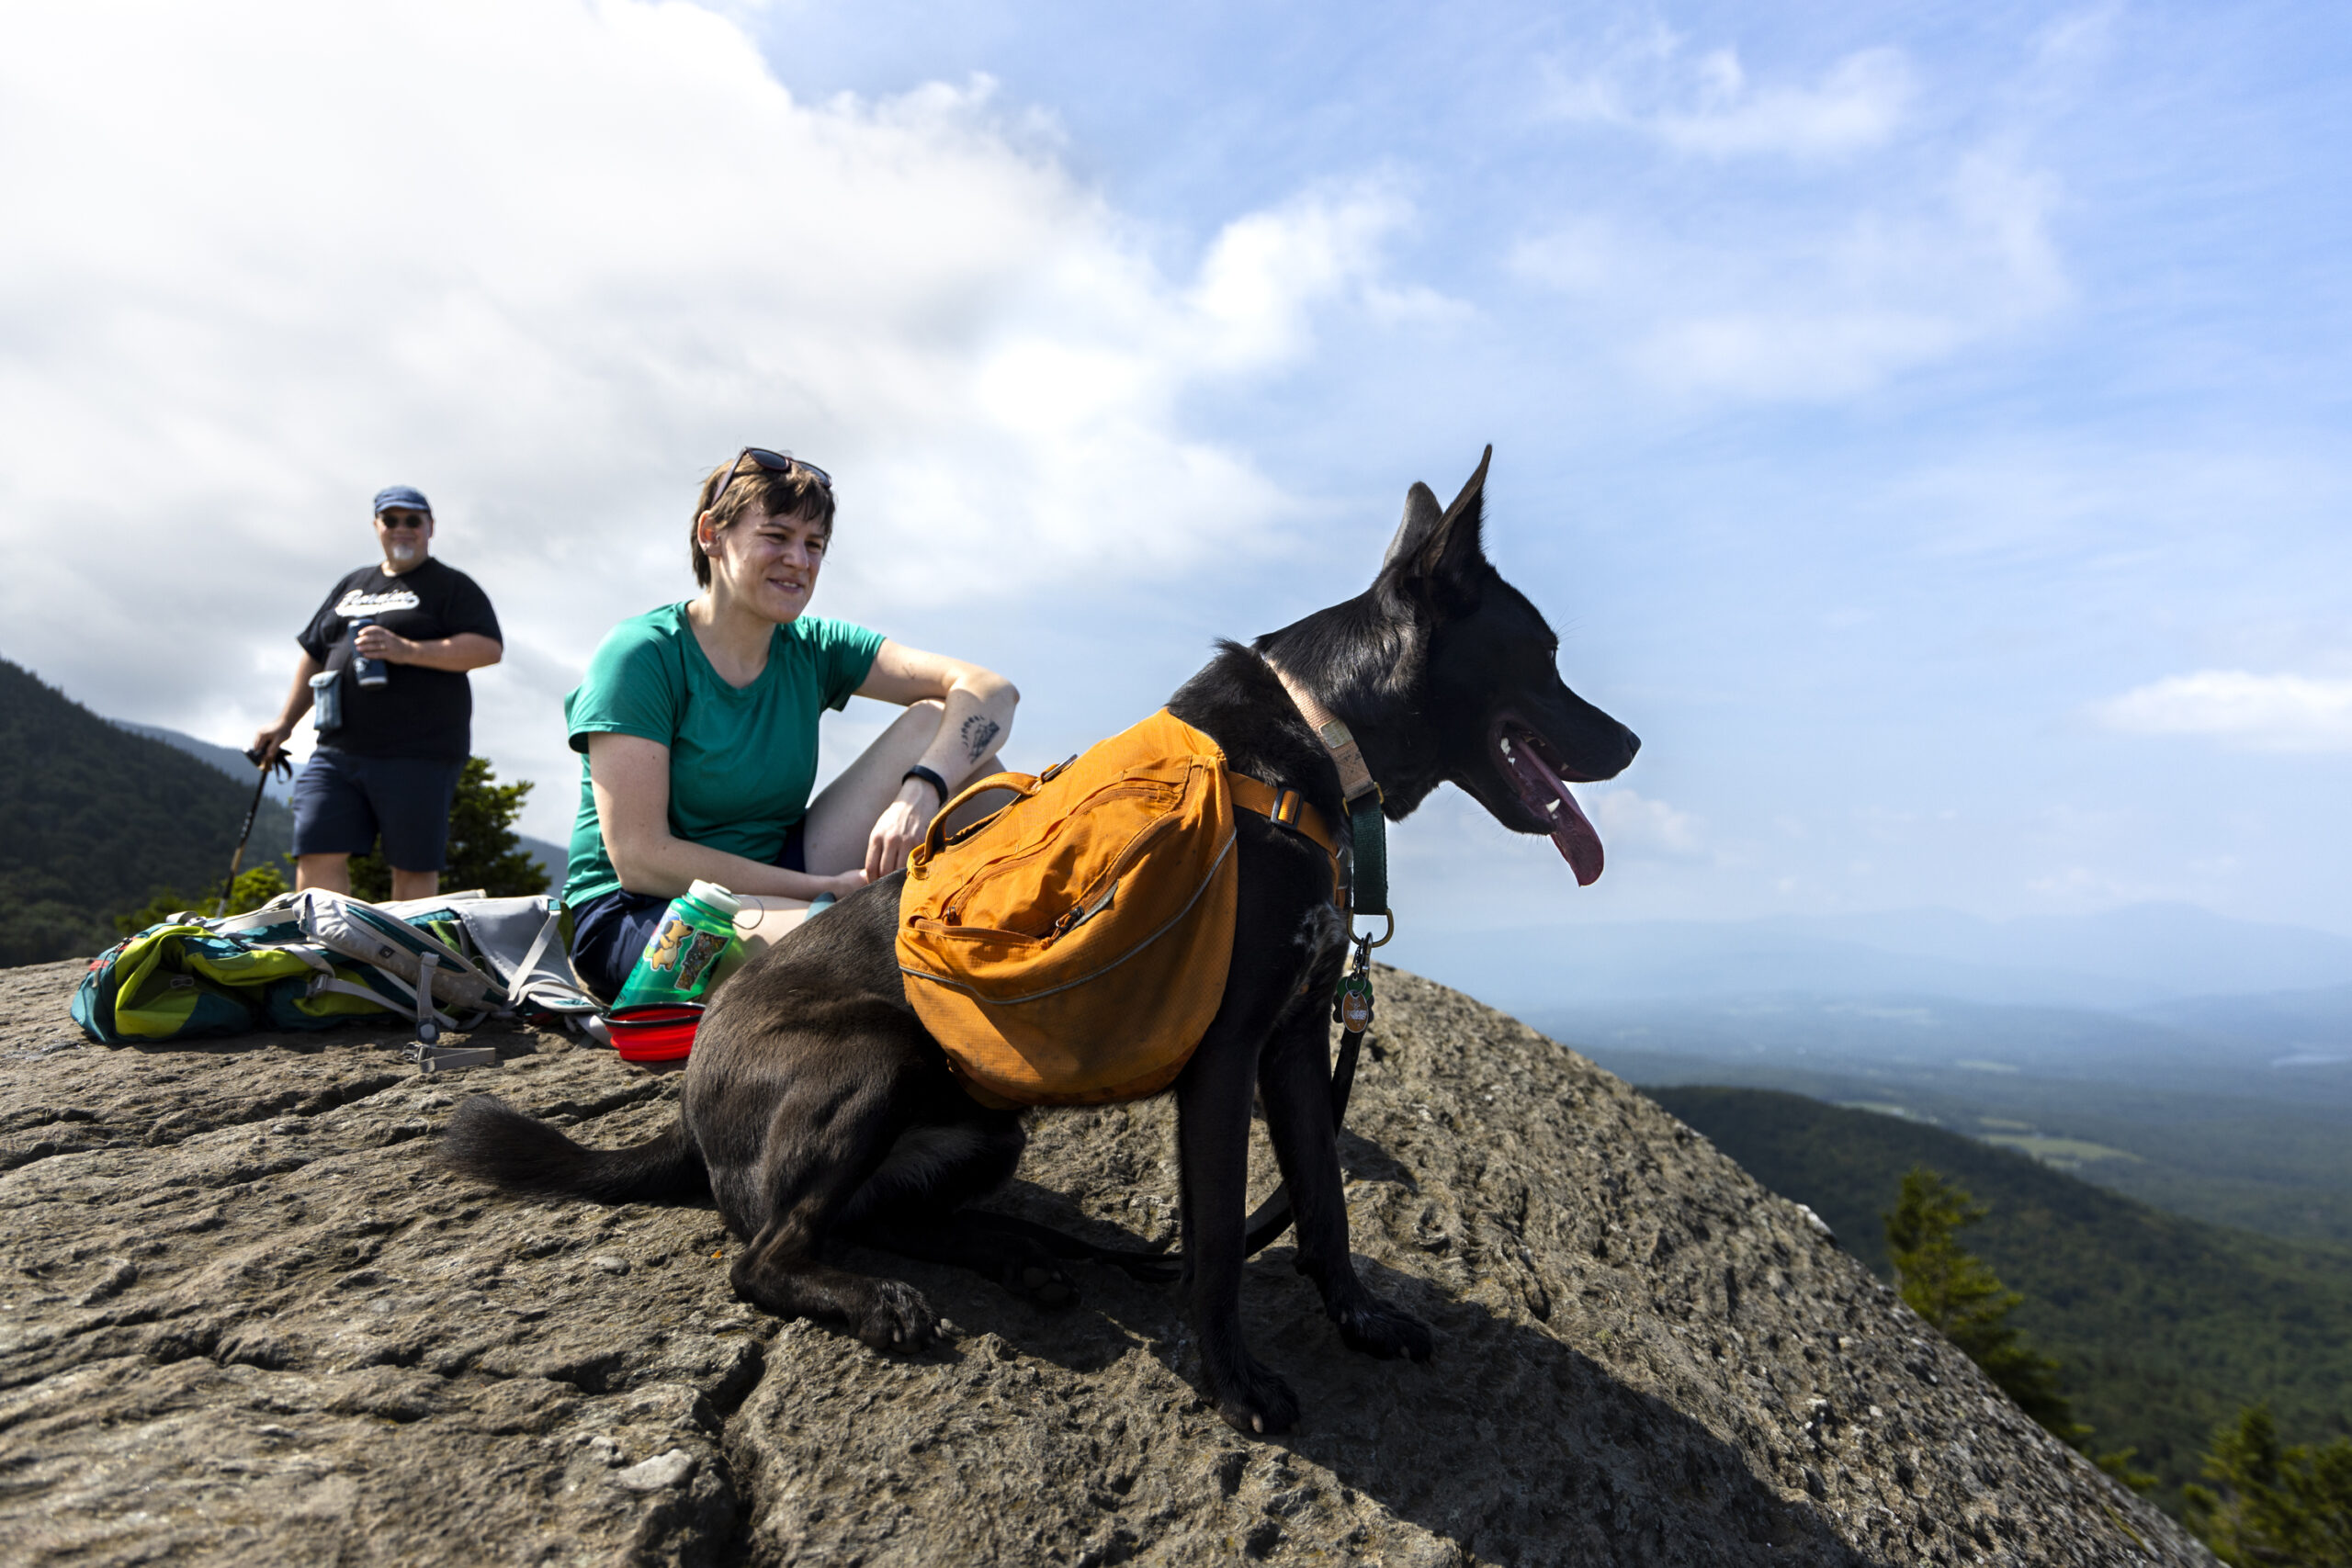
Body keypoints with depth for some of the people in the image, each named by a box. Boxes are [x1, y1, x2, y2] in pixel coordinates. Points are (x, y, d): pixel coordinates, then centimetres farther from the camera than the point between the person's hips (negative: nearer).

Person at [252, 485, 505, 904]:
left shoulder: (451, 586, 6)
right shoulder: (350, 585, 24)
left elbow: (489, 647, -10)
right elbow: (314, 656, 31)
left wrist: (407, 650, -17)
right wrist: (285, 722, 25)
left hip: (418, 755, -5)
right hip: (338, 751, 6)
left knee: (413, 866, -3)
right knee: (318, 853, -4)